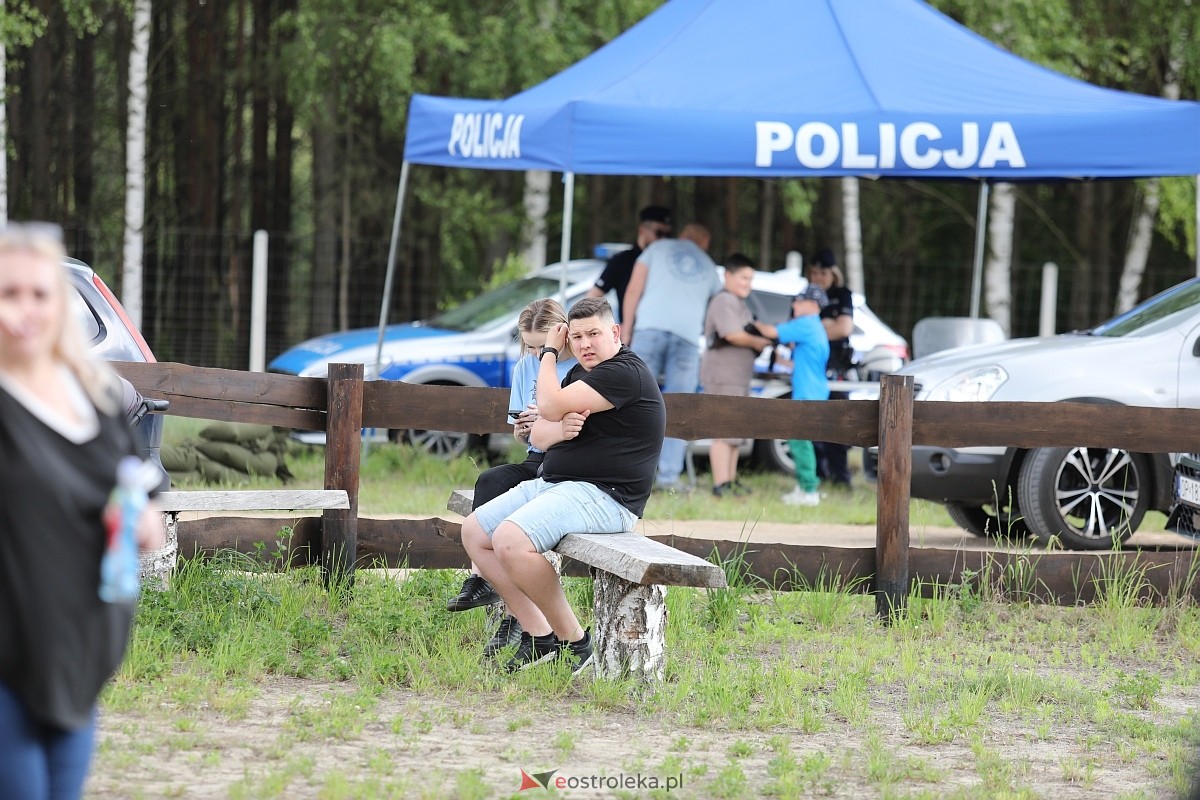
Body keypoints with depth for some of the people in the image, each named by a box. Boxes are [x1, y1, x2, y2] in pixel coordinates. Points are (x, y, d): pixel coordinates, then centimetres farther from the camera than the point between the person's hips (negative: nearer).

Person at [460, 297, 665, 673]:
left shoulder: (625, 373, -15)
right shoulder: (582, 373, 18)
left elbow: (549, 406, -20)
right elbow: (538, 434, 15)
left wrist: (549, 352, -3)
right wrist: (560, 429, -10)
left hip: (603, 496, -11)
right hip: (554, 485, 11)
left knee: (510, 541, -30)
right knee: (474, 532, 7)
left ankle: (573, 641, -16)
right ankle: (537, 634, 0)